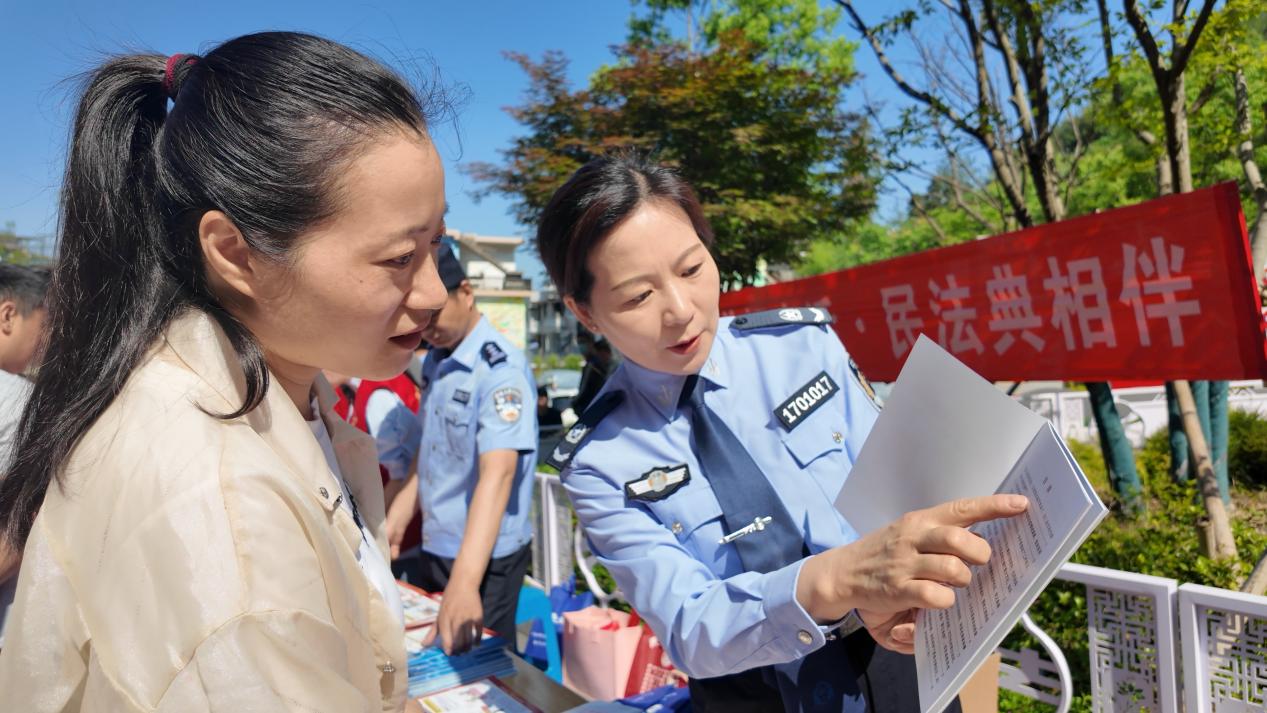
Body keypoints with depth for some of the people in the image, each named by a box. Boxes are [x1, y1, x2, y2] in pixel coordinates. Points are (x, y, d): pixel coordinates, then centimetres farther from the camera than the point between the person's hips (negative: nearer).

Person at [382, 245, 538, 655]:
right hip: (435, 545, 8)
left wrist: (464, 582, -42)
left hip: (485, 556, -8)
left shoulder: (501, 368, -22)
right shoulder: (433, 361, 3)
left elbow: (497, 472, -33)